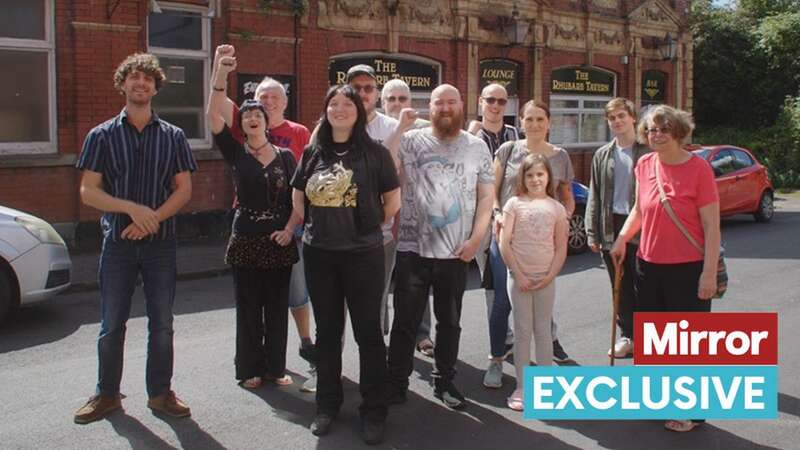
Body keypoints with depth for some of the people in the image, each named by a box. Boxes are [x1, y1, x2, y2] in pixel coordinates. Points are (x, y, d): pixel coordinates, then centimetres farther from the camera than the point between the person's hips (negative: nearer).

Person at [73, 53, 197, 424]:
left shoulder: (172, 136, 5)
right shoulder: (102, 136, 2)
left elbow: (183, 189, 2)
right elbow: (88, 191, -3)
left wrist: (152, 219, -13)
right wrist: (133, 208, -17)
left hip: (161, 241, 1)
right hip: (117, 241, -1)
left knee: (162, 323, 7)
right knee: (112, 324, 7)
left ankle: (160, 393, 19)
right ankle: (107, 394, 22)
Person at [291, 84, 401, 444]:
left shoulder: (374, 152, -4)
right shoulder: (313, 152, 6)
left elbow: (393, 201, 0)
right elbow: (297, 197, 17)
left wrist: (369, 226, 7)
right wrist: (314, 227, 11)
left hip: (363, 254, -3)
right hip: (318, 254, 3)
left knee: (368, 331, 4)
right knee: (327, 330, 13)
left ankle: (374, 410, 15)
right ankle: (327, 403, 26)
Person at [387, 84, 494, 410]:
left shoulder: (477, 147, 6)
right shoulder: (411, 141, 2)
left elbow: (486, 196, 5)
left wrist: (475, 238, -3)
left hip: (456, 252, 2)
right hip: (413, 249, -2)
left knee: (450, 321, 13)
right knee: (405, 321, 5)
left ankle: (444, 381, 27)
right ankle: (396, 382, 18)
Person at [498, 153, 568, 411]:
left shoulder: (556, 208, 4)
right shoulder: (514, 204, -1)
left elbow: (561, 248, 3)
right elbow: (504, 243, -6)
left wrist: (550, 275, -8)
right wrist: (518, 274, -10)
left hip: (545, 279, 1)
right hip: (519, 277, -1)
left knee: (543, 331, 8)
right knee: (522, 331, 4)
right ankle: (521, 388, 10)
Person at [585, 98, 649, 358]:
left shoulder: (648, 151, -3)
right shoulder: (602, 155, 10)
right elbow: (594, 197, 10)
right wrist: (592, 232, 4)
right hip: (611, 227, 4)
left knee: (642, 286, 2)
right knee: (621, 288, 12)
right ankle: (627, 336, 23)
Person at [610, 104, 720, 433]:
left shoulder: (698, 168, -13)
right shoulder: (645, 166, 2)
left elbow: (711, 226, -13)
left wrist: (709, 273, -16)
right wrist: (622, 237, 4)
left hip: (688, 270, -6)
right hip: (649, 267, 6)